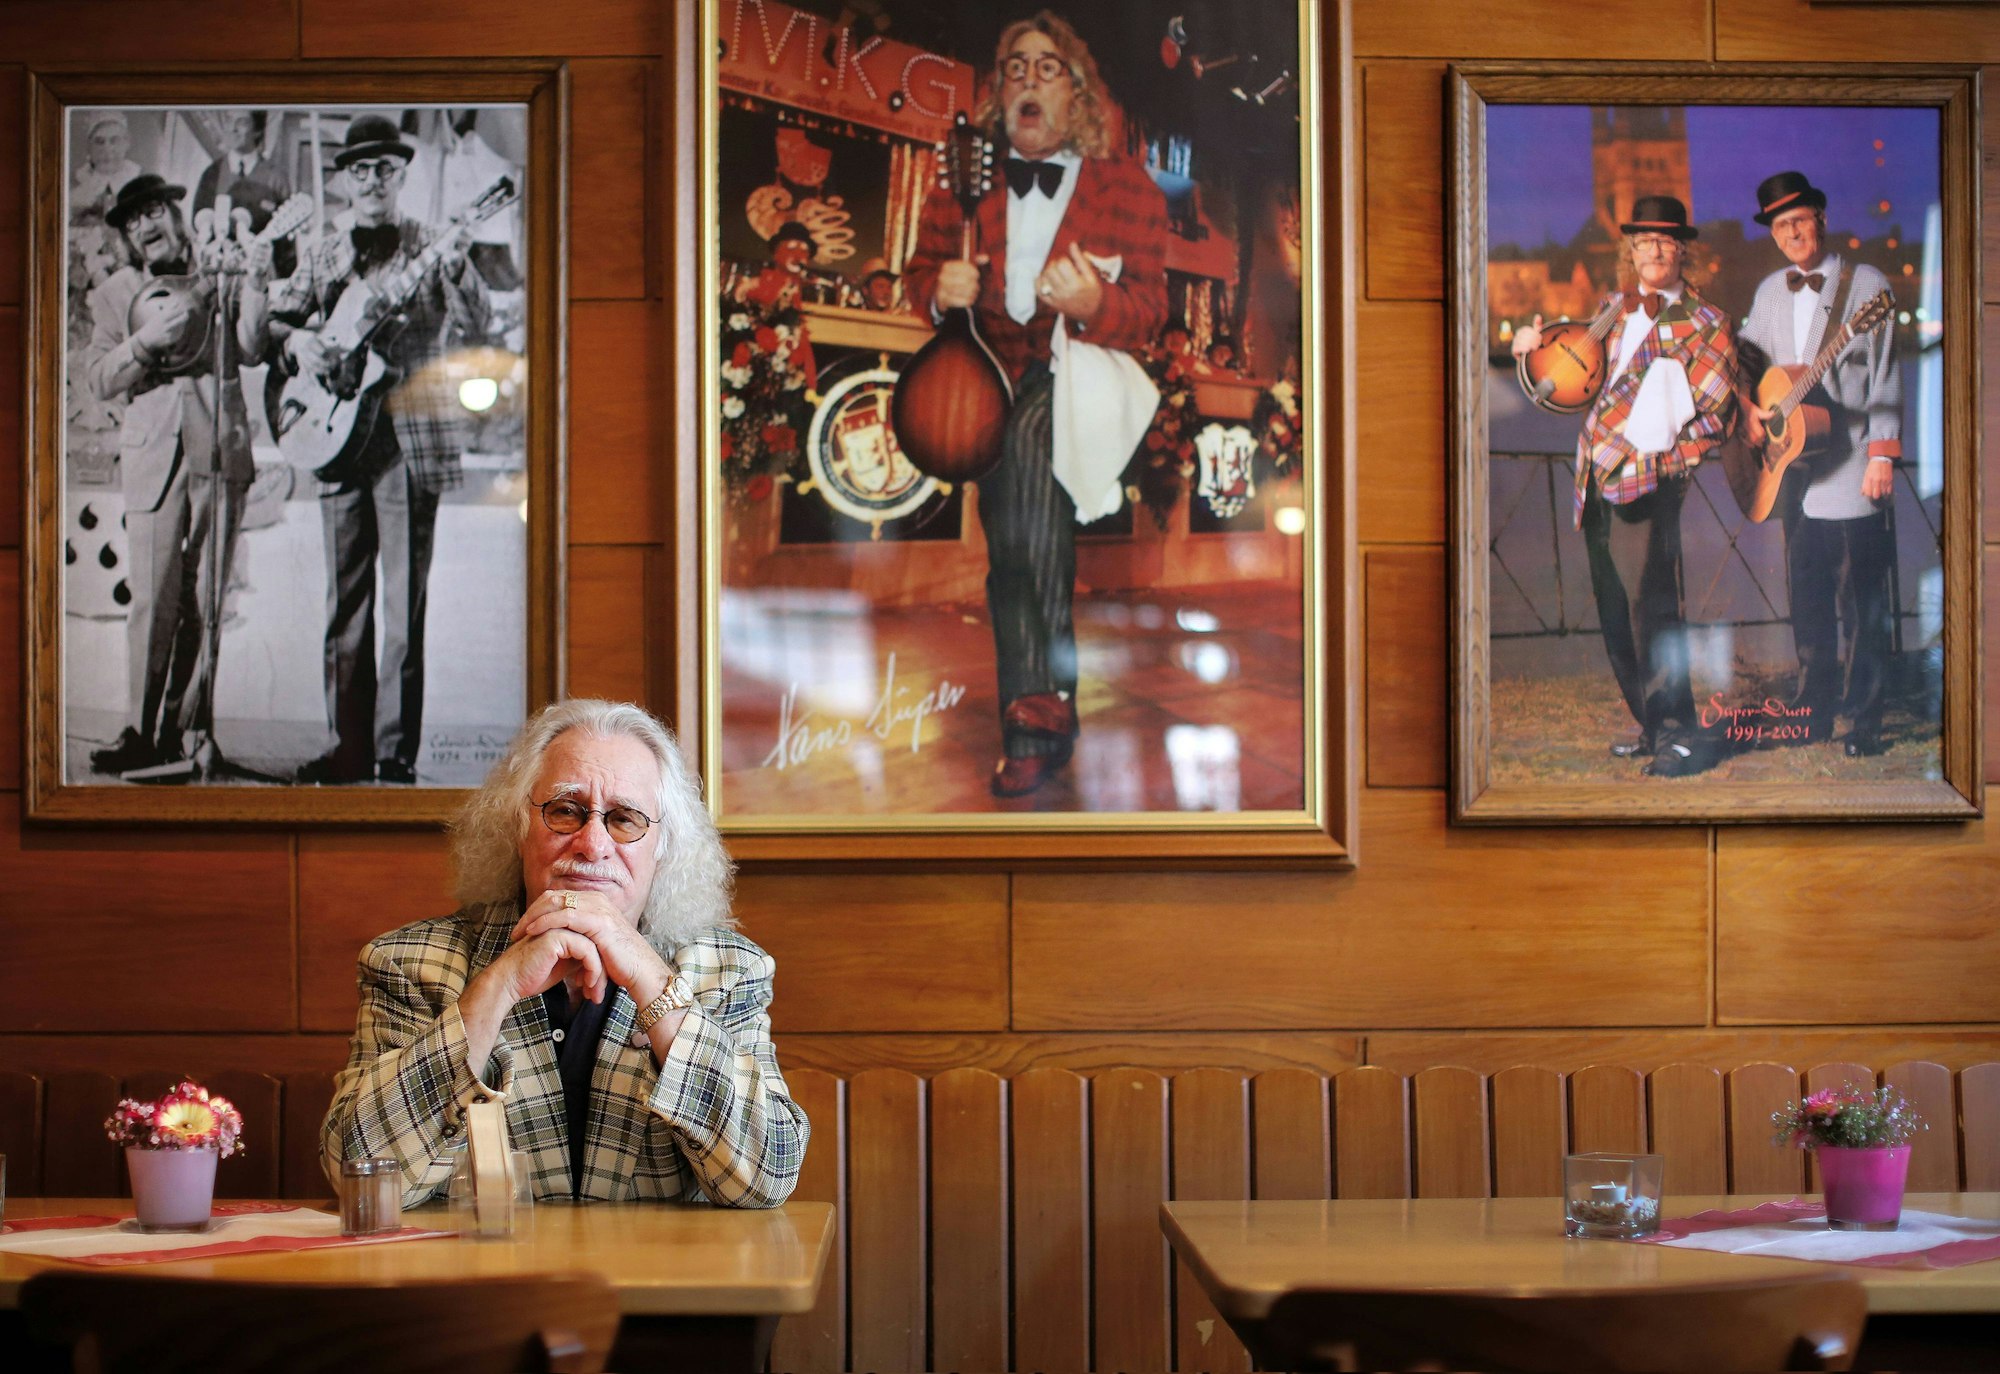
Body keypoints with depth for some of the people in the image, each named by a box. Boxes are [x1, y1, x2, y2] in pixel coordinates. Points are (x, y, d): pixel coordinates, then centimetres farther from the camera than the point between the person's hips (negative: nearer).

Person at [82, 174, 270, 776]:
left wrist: (254, 290, -15)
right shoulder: (113, 294, 11)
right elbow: (100, 379, 2)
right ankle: (141, 732, -6)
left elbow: (248, 351, -1)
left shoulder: (219, 277, 10)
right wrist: (151, 338, -14)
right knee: (151, 601, -9)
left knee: (204, 600, 2)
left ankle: (183, 727, 9)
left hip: (220, 451, 1)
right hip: (153, 455, -1)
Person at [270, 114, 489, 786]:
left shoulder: (429, 248, 3)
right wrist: (296, 339, -3)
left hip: (410, 437, -4)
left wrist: (454, 270, -26)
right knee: (345, 602, 7)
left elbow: (473, 329, -9)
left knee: (405, 604, -4)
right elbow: (275, 317, 19)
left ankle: (396, 751, -1)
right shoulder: (324, 257, 15)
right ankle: (349, 748, 13)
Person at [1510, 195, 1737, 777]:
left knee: (1650, 605, -14)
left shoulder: (1702, 324, 0)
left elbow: (1717, 413, -2)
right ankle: (1652, 726, 19)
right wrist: (1534, 343, 12)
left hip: (1651, 482, -7)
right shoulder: (1611, 312, 18)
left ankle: (1680, 734, -8)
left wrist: (1665, 463, -11)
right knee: (1615, 613, 9)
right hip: (1598, 483, 7)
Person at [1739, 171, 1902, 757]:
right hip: (1794, 467, 5)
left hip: (1851, 470, -5)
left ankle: (1865, 722, 2)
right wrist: (1749, 408, 1)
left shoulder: (1866, 285, -2)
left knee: (1865, 600, -3)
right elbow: (1747, 361, 22)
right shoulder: (1769, 291, 14)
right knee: (1807, 597, 9)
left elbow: (1886, 377, -6)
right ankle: (1814, 713, 18)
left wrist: (1882, 454, -12)